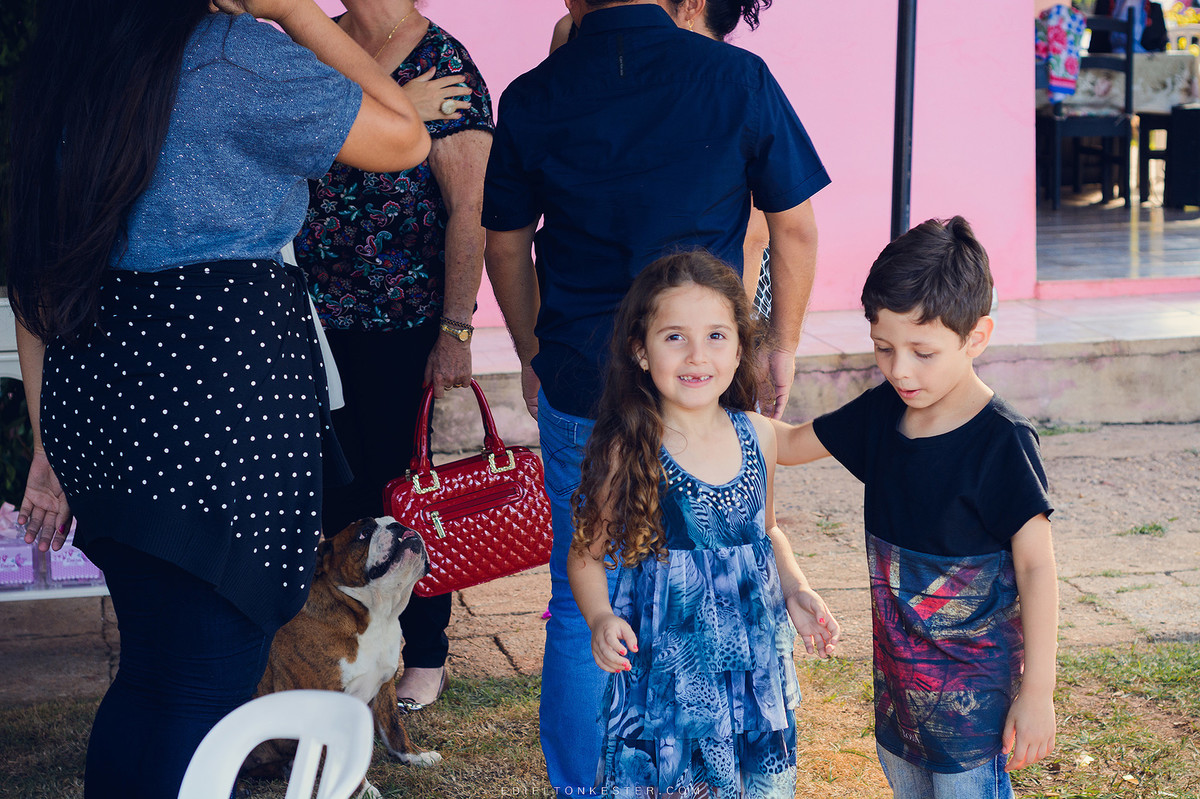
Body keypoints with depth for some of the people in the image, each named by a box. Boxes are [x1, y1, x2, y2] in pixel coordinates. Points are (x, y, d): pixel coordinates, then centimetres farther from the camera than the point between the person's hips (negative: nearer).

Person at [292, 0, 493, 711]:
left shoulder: (443, 65, -11)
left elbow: (469, 210, -13)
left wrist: (456, 332, -16)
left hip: (402, 321, -5)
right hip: (316, 308, 5)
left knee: (403, 480, 4)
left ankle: (426, 657, 20)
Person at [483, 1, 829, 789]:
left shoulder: (532, 99, -2)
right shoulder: (738, 79, -6)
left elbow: (505, 244, 8)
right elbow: (796, 227, 0)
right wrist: (782, 348, 13)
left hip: (577, 387, 1)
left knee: (582, 612, 12)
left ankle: (579, 783, 20)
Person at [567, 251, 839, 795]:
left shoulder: (757, 435, 0)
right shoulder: (626, 452, -13)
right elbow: (586, 553, -5)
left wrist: (795, 589, 2)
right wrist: (601, 618, -21)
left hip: (754, 663, 4)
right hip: (663, 668, -4)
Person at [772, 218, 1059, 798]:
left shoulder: (1001, 441, -20)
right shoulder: (881, 414, 0)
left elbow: (1036, 566, -16)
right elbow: (790, 444, 14)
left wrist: (1037, 693, -16)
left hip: (973, 686, -7)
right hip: (898, 673, 7)